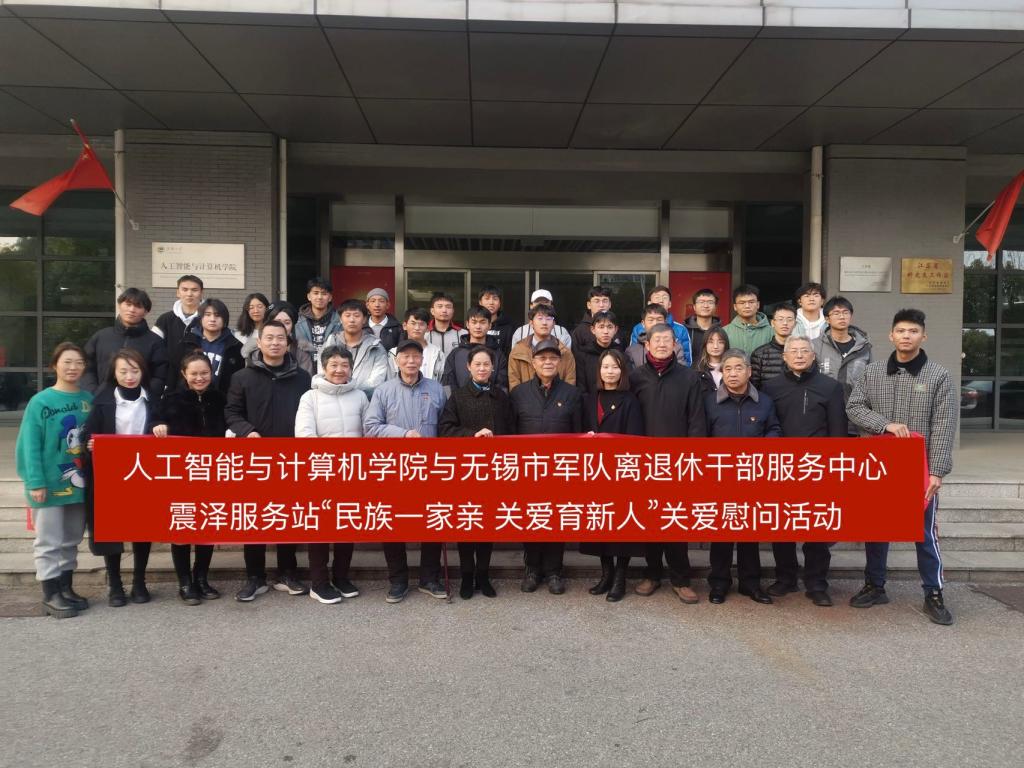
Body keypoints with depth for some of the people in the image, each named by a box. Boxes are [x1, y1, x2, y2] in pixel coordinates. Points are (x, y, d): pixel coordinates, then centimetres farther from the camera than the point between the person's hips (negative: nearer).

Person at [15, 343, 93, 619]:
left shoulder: (88, 399, 4)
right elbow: (30, 446, -11)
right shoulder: (40, 402, -10)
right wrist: (36, 482, -15)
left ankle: (66, 588, 28)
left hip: (79, 483, 5)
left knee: (71, 540, 15)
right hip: (50, 484, -5)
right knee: (49, 542, 4)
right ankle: (51, 595, 14)